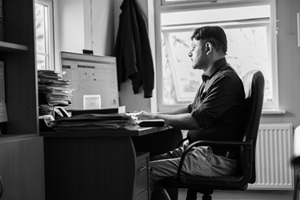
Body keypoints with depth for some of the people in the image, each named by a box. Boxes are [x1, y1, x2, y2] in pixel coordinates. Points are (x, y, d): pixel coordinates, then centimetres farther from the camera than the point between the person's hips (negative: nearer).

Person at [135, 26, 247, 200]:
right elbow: (191, 110, 23)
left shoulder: (225, 79, -16)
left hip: (218, 159, -10)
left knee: (148, 172, -18)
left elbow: (196, 120, -21)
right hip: (202, 150, 10)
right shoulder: (212, 79, 17)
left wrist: (156, 117, -11)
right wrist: (154, 116, 11)